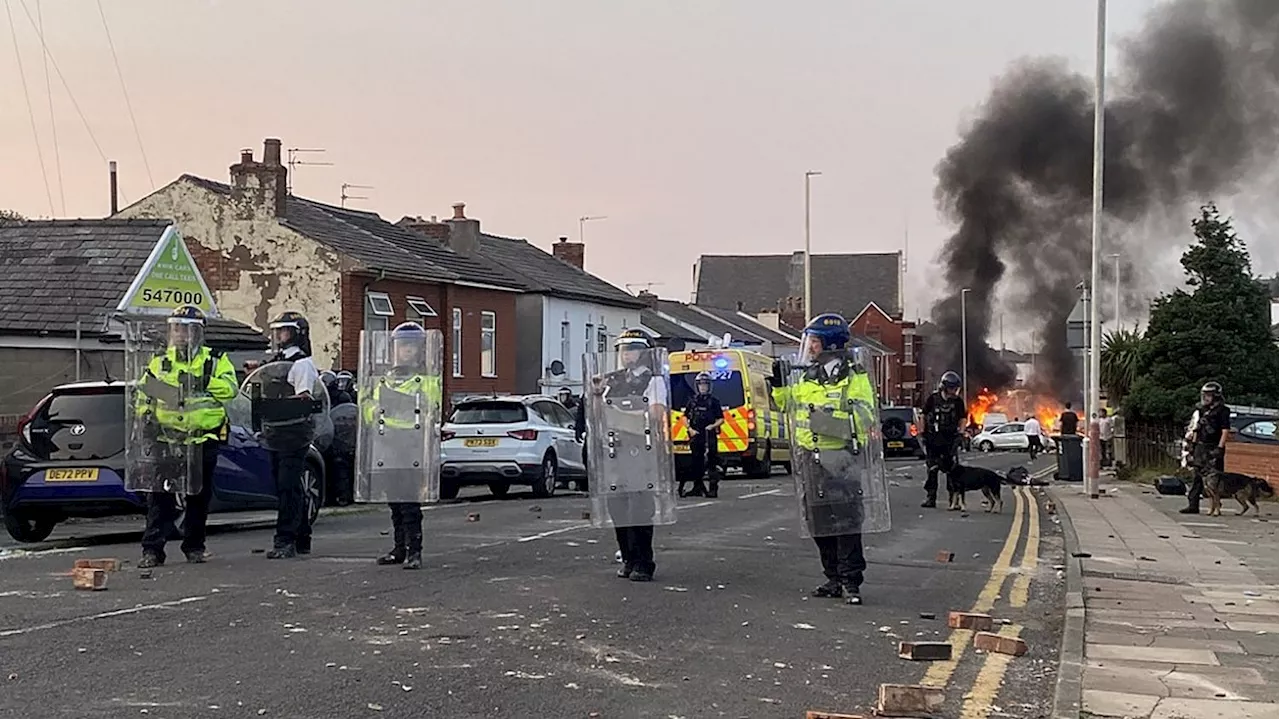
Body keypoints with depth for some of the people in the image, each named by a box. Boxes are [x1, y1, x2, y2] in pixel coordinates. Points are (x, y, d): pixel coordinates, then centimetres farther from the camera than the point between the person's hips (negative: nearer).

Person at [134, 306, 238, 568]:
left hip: (204, 440, -1)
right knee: (161, 496, -5)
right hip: (167, 439, 1)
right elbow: (142, 394, 15)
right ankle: (152, 550, -4)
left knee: (199, 496, 8)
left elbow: (230, 387, -11)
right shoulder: (160, 361, 12)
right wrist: (147, 415, -2)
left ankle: (194, 547, 21)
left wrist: (201, 382, -23)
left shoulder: (216, 360, 6)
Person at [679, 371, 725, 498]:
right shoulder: (692, 401, 12)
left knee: (712, 462, -7)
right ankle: (698, 487, 15)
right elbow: (685, 417, 15)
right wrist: (690, 429, 0)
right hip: (696, 435, 3)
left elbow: (721, 419, 5)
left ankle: (713, 488, -6)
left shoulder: (714, 401, 4)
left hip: (710, 435, -3)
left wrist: (713, 426, -13)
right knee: (696, 462, 6)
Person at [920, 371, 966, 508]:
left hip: (950, 440, 1)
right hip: (933, 439, 0)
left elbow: (962, 418, 9)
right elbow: (924, 416, 6)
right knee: (931, 469, 0)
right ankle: (930, 498, 5)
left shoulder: (958, 401, 3)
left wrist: (961, 433, -4)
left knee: (952, 469, -2)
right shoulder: (933, 399, 0)